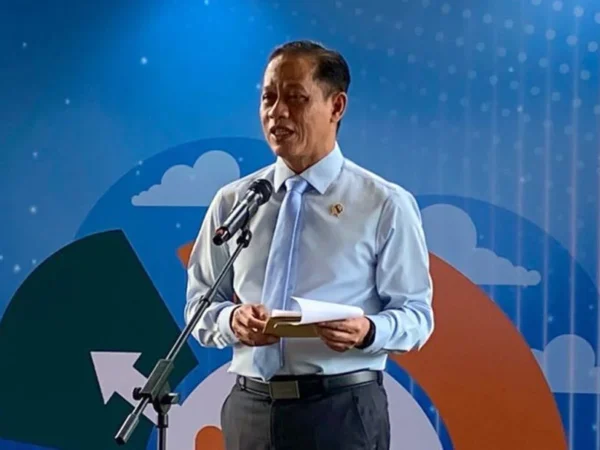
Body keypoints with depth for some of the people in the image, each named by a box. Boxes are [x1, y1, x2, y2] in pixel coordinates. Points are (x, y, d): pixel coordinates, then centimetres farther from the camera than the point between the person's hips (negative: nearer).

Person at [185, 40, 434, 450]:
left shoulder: (385, 205, -2)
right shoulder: (231, 203, 7)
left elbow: (415, 313, -2)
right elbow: (200, 304, 9)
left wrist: (367, 331, -23)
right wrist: (231, 319, -13)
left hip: (341, 410, -3)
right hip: (250, 409, 3)